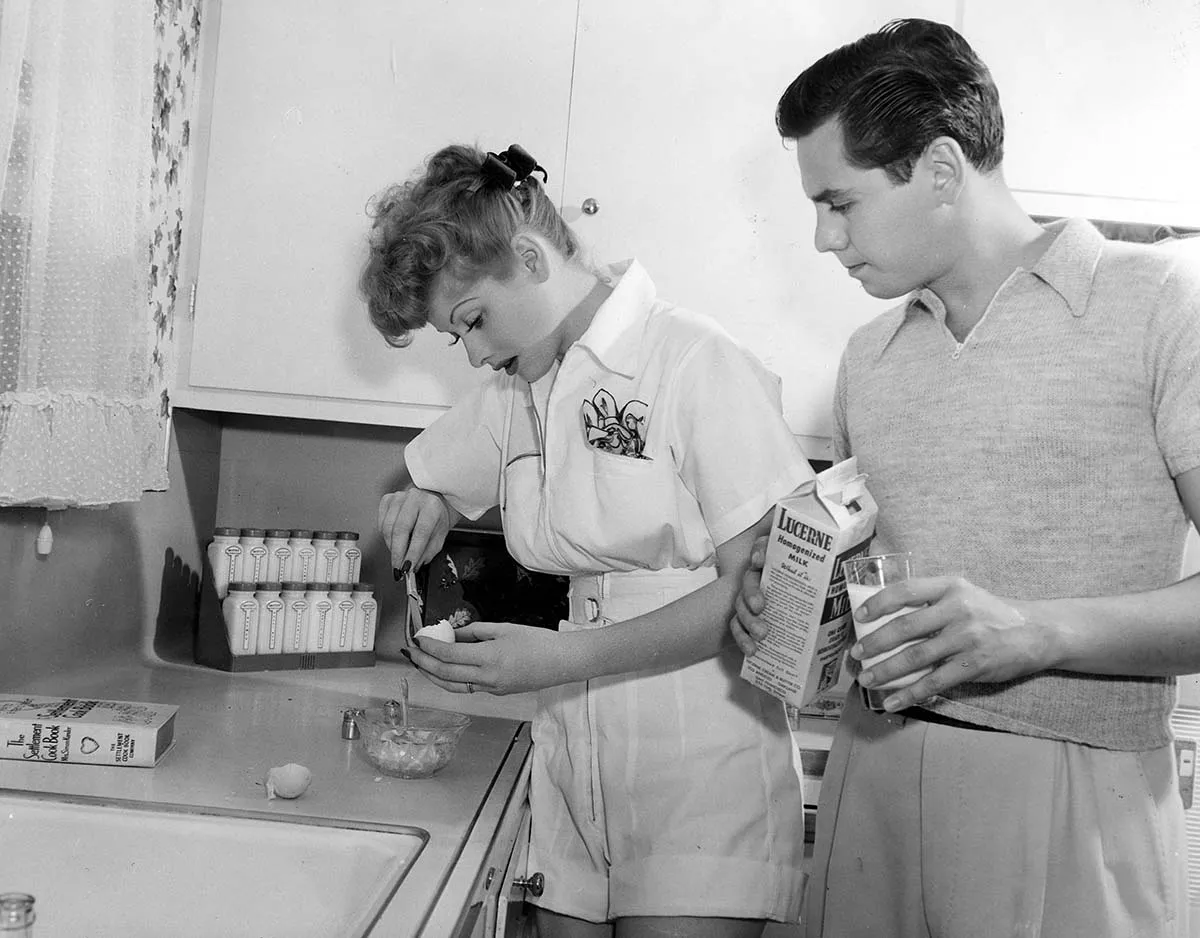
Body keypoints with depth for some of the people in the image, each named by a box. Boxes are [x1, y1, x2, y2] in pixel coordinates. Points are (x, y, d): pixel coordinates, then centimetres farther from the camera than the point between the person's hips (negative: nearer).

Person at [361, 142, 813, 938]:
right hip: (573, 773, 6)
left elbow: (755, 588, -14)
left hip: (702, 779, -5)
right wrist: (420, 509, 2)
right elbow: (432, 483, 27)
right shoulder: (516, 393, 9)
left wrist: (561, 656, -17)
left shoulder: (700, 363, -12)